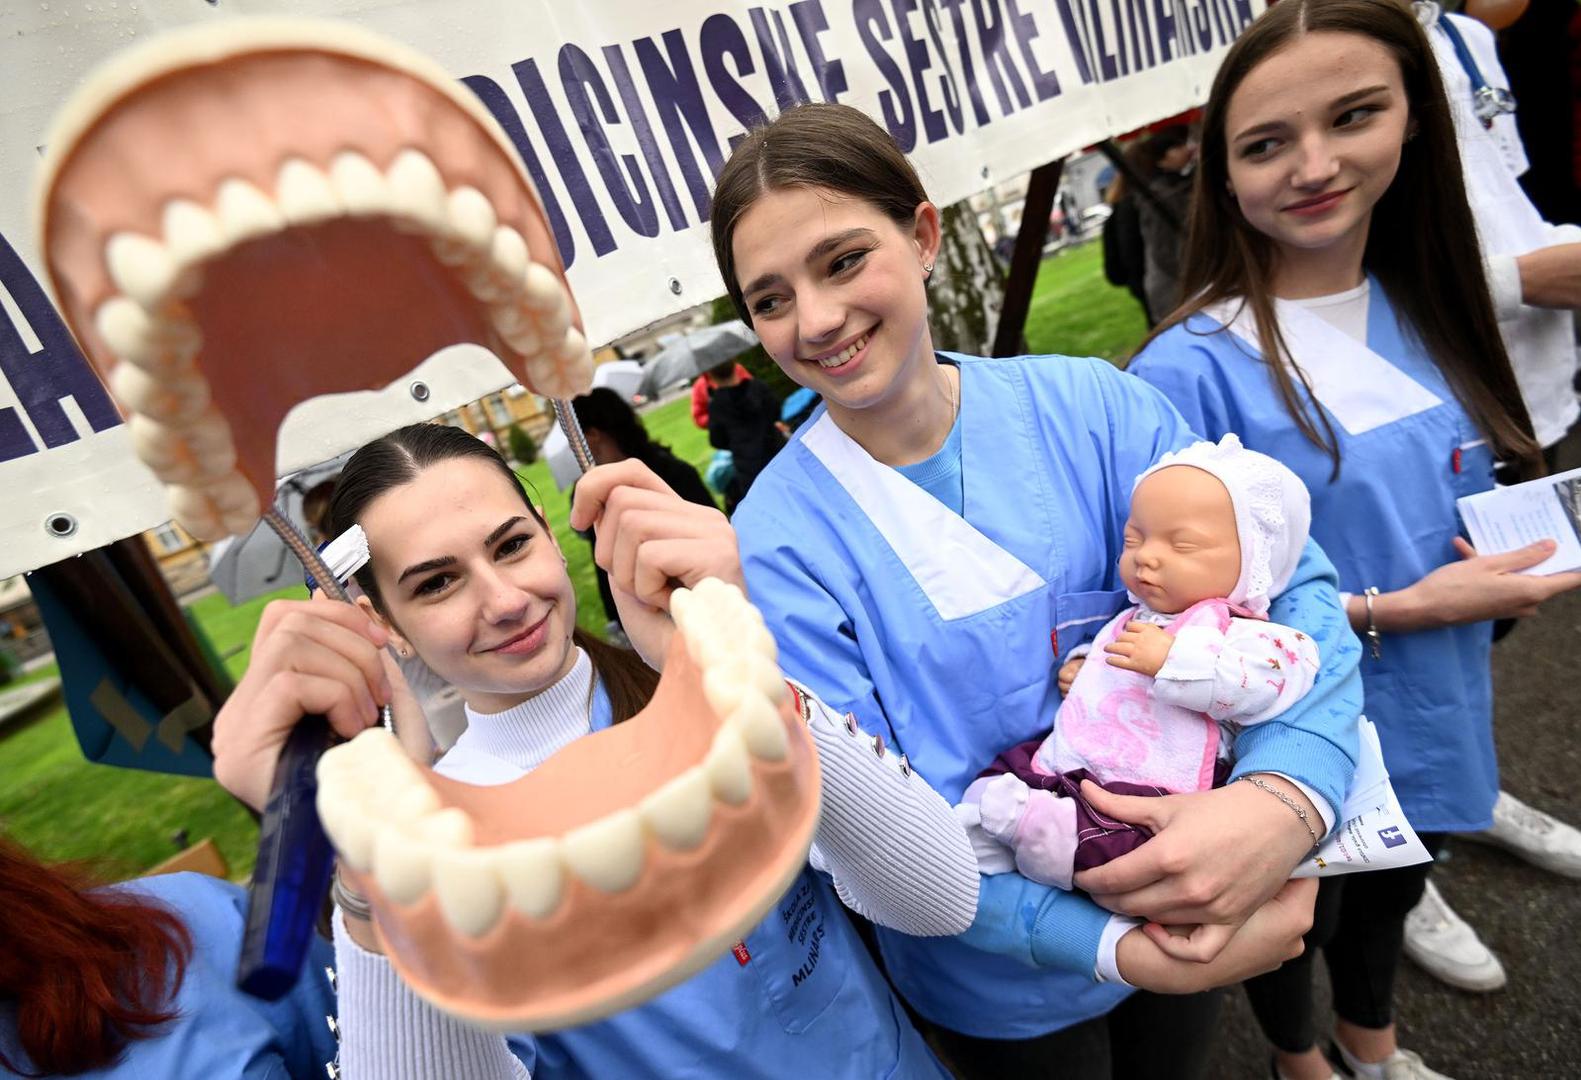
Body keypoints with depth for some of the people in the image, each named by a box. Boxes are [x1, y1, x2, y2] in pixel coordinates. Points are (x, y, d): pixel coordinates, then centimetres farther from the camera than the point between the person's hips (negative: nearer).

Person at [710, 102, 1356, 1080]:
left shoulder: (1087, 404, -15)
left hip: (1191, 899, 3)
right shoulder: (779, 544, -22)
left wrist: (1287, 799, -32)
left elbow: (1296, 588, -14)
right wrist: (1113, 948, -30)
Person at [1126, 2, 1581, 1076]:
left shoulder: (1422, 311, -4)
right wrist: (1401, 608, -23)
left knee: (1391, 896, 31)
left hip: (1436, 717, 6)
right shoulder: (1191, 371, -27)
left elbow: (1456, 495, 11)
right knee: (1297, 918, 23)